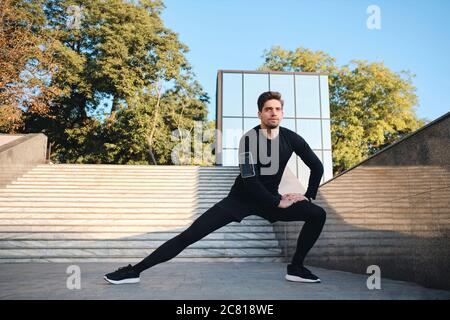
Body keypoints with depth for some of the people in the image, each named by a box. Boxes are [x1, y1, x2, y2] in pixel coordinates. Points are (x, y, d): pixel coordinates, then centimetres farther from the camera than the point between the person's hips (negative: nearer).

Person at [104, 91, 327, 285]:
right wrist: (278, 202, -19)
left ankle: (295, 268, 1)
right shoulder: (250, 138, -18)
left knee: (318, 214, -12)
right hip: (240, 198, -4)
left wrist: (309, 196, 0)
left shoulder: (291, 138, -5)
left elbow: (317, 167, 8)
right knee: (189, 235, -15)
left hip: (269, 201, 4)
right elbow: (249, 179, -25)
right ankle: (134, 270, -9)